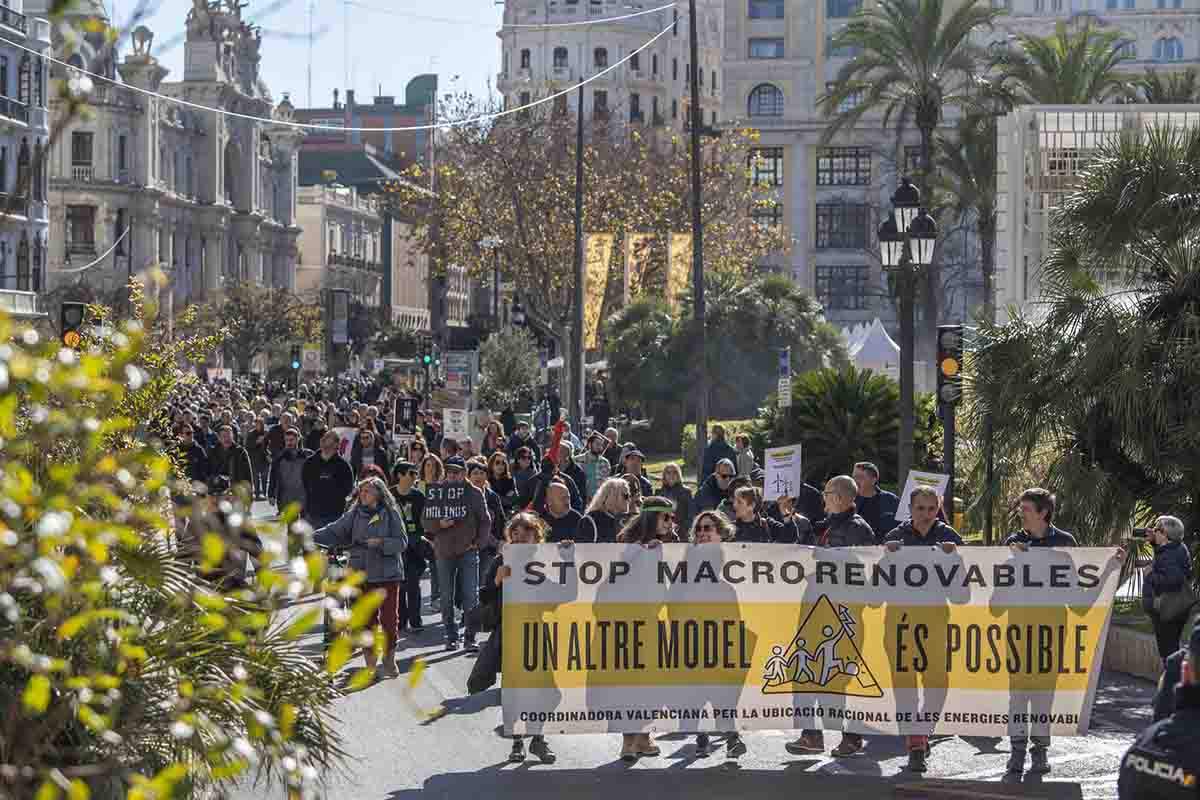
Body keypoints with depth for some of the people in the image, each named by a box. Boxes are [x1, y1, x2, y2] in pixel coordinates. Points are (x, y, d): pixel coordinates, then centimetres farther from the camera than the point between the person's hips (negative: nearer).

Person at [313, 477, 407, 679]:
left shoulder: (391, 514, -1)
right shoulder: (355, 514, 6)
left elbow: (402, 542, -3)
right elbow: (335, 532, 2)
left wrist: (381, 543, -18)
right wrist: (311, 537, -10)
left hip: (387, 574, -2)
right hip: (362, 575, 2)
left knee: (389, 617, 0)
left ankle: (389, 660, 19)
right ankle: (370, 664, 11)